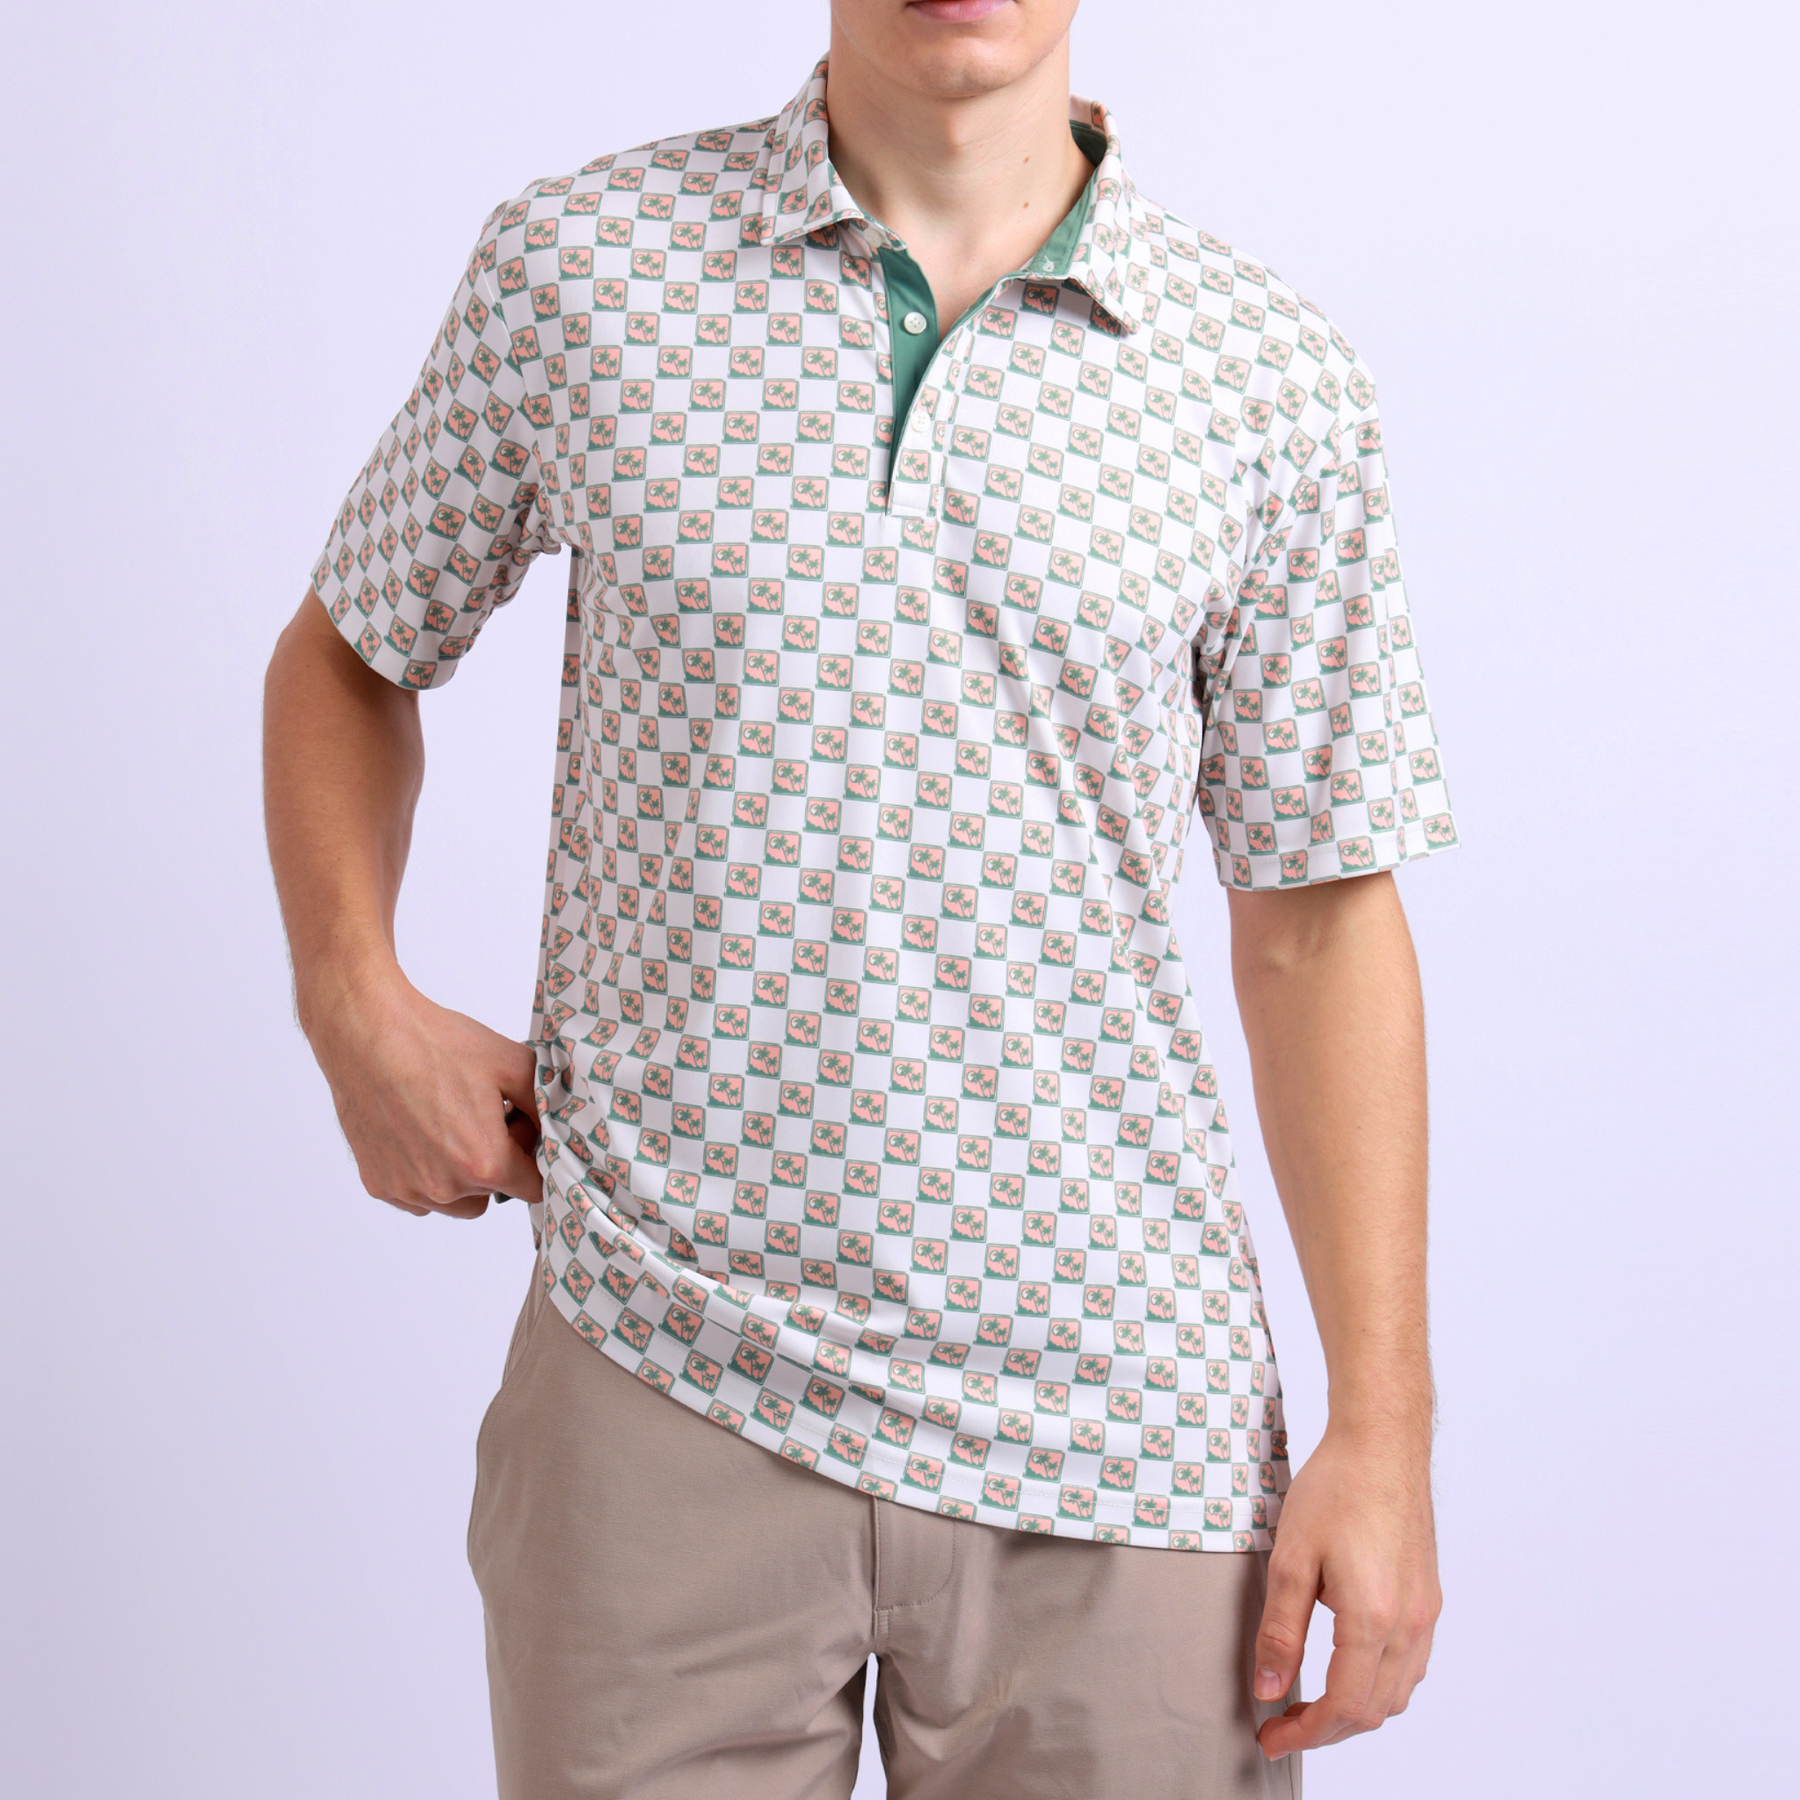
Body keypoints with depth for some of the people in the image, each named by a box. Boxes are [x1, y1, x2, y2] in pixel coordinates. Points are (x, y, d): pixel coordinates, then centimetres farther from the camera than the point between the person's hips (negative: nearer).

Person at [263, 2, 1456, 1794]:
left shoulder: (1267, 372, 0)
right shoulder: (576, 266, 0)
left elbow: (1319, 916, 3)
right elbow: (348, 653, 15)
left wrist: (1381, 1427, 0)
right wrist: (356, 1003, -1)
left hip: (1114, 1433, 1)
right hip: (663, 1393, 0)